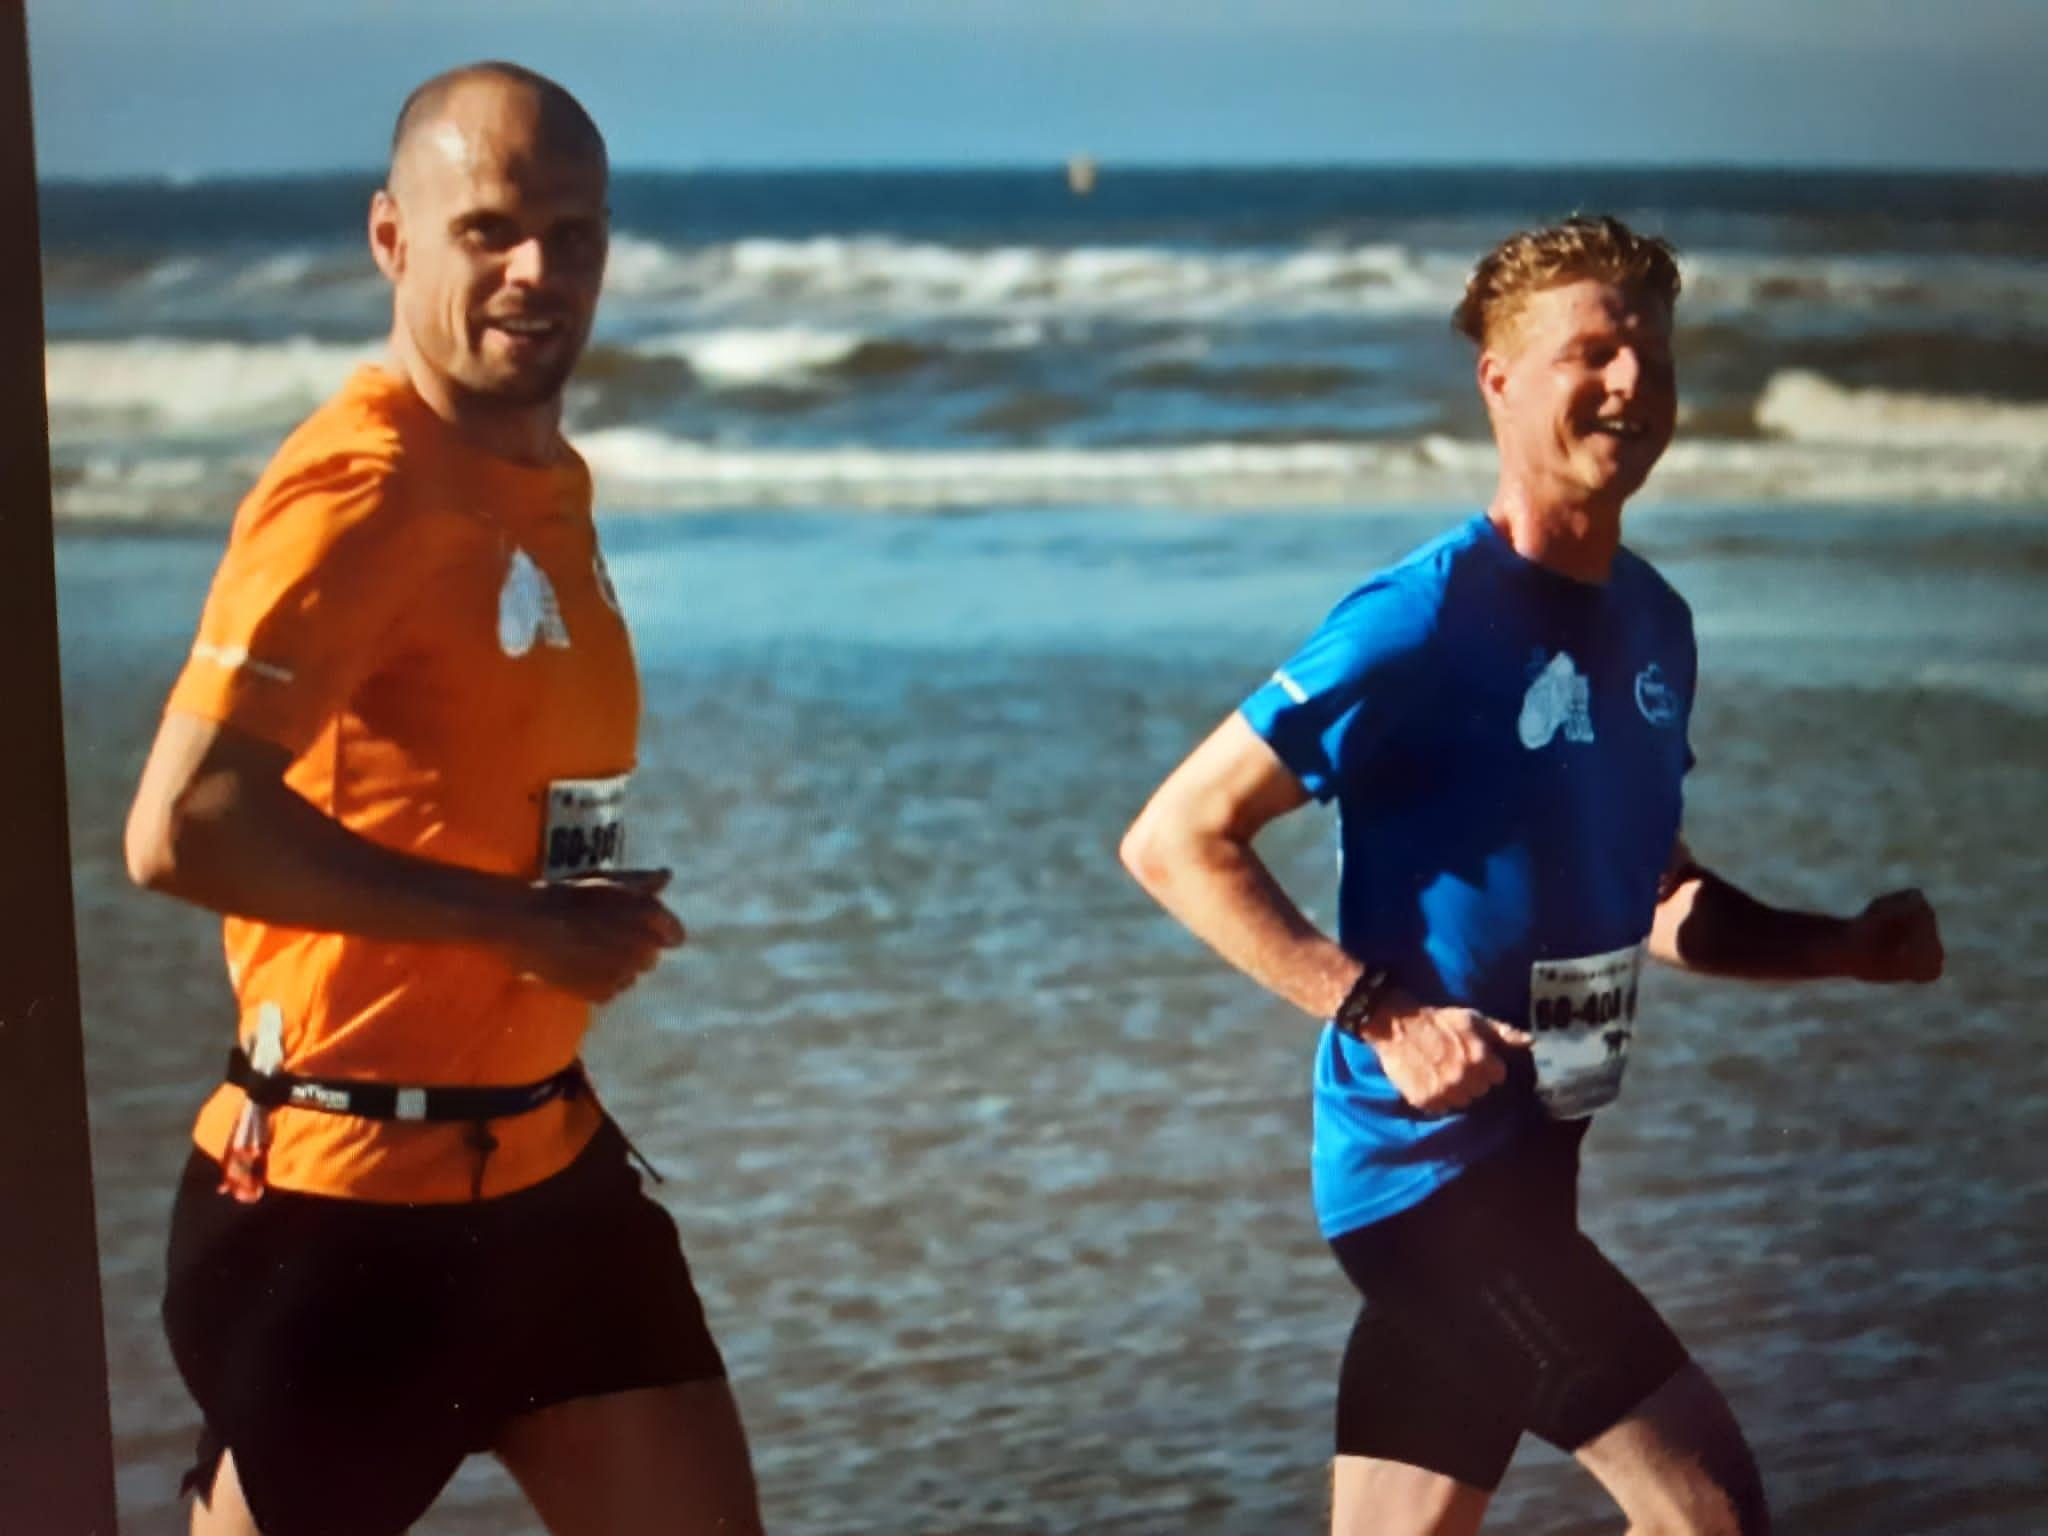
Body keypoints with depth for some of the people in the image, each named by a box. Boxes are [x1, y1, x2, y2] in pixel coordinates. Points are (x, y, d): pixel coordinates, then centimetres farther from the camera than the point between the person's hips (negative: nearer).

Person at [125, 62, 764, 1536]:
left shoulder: (549, 479, 10)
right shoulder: (359, 489, -18)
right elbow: (184, 828, -29)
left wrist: (588, 927, 4)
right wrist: (513, 923, -21)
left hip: (545, 1160, 9)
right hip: (347, 1196, -9)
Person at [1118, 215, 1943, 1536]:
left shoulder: (1652, 621, 10)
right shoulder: (1425, 621, -16)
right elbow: (1177, 840, -15)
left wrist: (1841, 947, 6)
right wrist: (1381, 1014, -22)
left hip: (1526, 1158, 8)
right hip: (1431, 1158, -8)